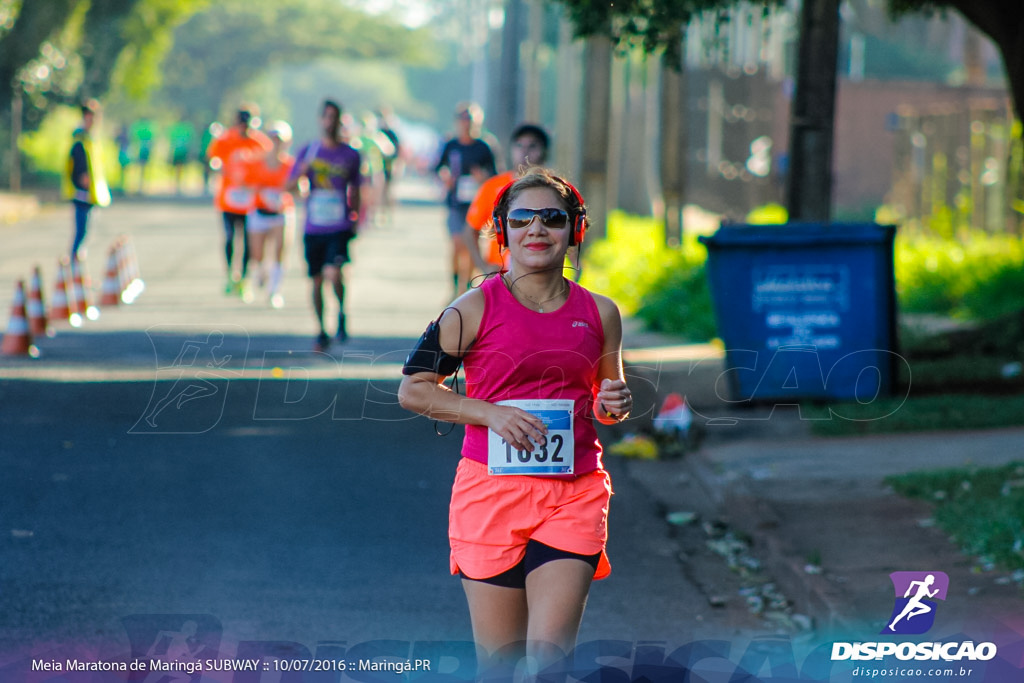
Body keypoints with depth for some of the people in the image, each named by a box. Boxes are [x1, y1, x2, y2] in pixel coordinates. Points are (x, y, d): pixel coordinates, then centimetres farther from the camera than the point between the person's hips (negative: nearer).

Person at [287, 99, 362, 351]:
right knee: (316, 281, 7)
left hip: (339, 228, -2)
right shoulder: (307, 152, 5)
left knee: (333, 274, -21)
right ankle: (322, 332, 21)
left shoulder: (351, 155, 5)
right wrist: (301, 172, -17)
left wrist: (355, 219, 10)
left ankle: (341, 314, 6)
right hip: (313, 228, 2)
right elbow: (289, 186, 2)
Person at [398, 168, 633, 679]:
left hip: (574, 495, 2)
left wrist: (614, 406, -1)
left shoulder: (599, 313, 8)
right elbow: (412, 389, 1)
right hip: (492, 491, -2)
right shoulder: (476, 309, -2)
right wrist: (490, 413, -11)